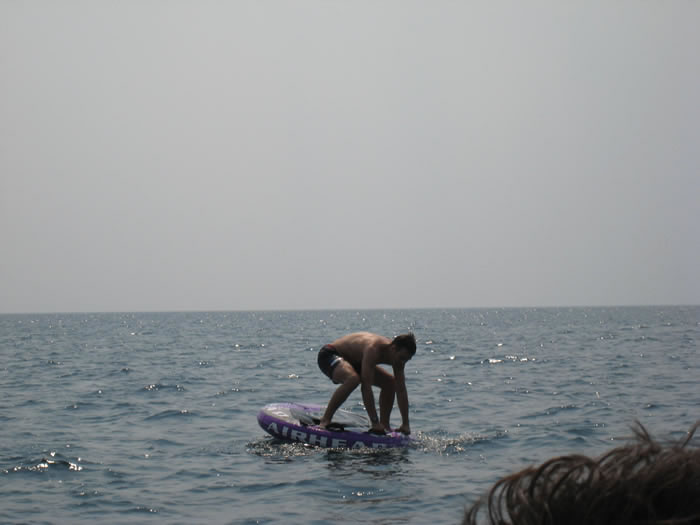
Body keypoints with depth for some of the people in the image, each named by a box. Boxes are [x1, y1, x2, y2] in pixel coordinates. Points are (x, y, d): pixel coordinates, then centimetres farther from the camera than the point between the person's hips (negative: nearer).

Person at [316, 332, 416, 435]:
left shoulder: (397, 355, -12)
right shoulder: (373, 349, -37)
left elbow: (401, 390, -7)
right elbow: (366, 386, -39)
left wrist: (405, 424, -10)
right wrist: (375, 422, -39)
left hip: (352, 359, 9)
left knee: (390, 382, 7)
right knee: (353, 378, -39)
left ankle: (385, 425, 13)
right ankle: (325, 421, -29)